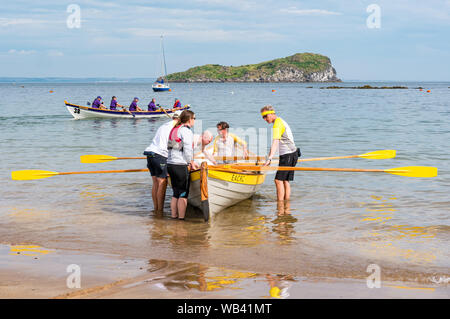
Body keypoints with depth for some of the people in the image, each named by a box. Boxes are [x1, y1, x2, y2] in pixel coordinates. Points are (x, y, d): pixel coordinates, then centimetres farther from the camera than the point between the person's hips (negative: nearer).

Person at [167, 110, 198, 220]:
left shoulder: (174, 129, 17)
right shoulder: (186, 131, -9)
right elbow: (188, 150, -14)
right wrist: (191, 163, 1)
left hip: (170, 164, 8)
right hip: (180, 166, -8)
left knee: (176, 193, 14)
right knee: (183, 194, -1)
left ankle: (174, 216, 16)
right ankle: (181, 218, 1)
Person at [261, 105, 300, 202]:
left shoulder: (277, 124, -16)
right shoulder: (281, 121, 17)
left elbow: (275, 143, -28)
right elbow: (275, 143, 24)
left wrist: (269, 159, -36)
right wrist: (269, 157, 27)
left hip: (288, 155, -10)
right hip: (291, 154, 10)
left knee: (279, 180, -11)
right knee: (285, 181, 10)